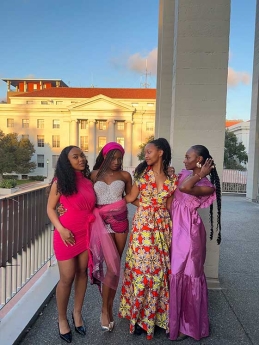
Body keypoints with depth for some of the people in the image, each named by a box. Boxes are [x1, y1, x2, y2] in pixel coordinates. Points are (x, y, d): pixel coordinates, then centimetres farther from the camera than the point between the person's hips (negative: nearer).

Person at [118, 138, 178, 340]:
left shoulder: (173, 178, 1)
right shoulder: (142, 172, 0)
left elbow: (168, 205, 8)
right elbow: (131, 197, 5)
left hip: (163, 226, 1)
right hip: (142, 225, -1)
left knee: (159, 269, 8)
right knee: (141, 268, 4)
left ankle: (155, 315, 27)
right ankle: (138, 315, 22)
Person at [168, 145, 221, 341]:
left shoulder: (207, 186, -11)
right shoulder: (184, 175, 9)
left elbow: (184, 188, -30)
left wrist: (200, 175, -17)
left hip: (188, 232, -7)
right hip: (175, 229, 7)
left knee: (187, 275, 5)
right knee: (175, 273, 15)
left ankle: (187, 325, 25)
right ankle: (175, 319, 35)